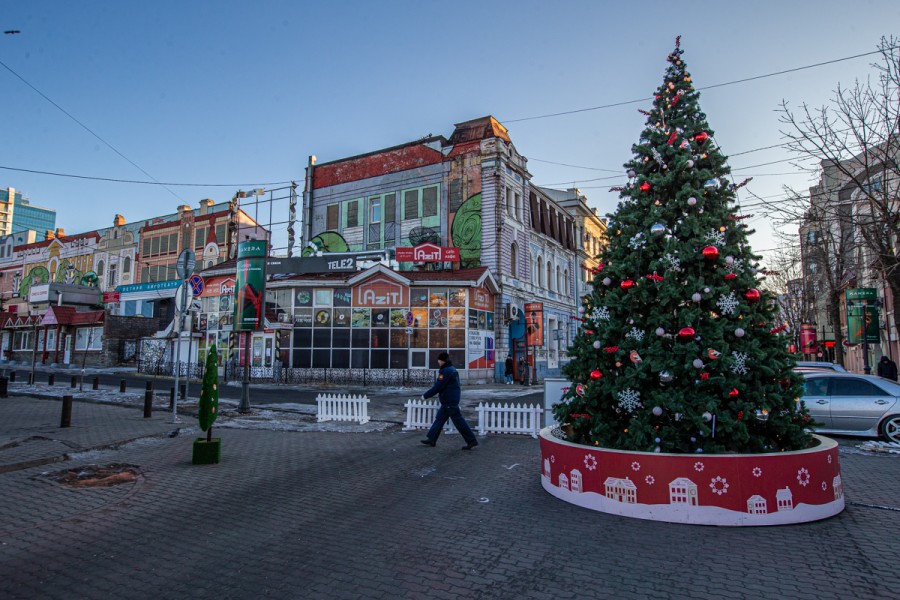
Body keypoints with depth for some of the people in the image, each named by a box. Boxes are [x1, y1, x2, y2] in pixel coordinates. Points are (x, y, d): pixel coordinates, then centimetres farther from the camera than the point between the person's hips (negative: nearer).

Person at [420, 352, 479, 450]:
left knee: (459, 422, -4)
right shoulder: (452, 369, 13)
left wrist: (425, 395, -11)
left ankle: (471, 441, 1)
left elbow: (438, 386, -20)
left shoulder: (446, 371, -18)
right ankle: (431, 439, 21)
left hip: (450, 402, -10)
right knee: (439, 418, 14)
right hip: (448, 401, 10)